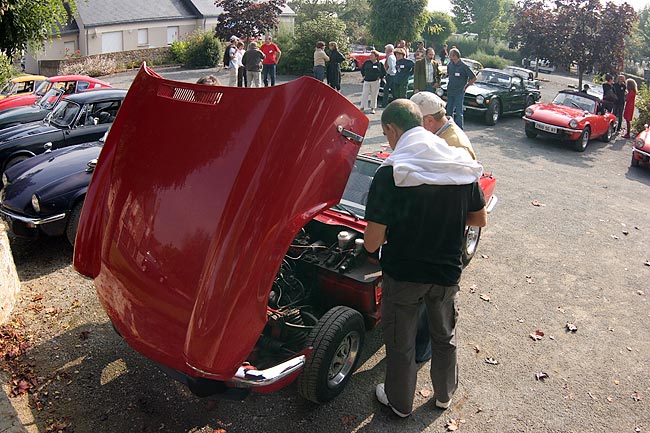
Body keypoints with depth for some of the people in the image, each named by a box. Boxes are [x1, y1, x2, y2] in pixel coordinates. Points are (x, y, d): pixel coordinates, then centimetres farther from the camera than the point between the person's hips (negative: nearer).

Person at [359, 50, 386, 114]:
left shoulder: (379, 64, -1)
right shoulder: (367, 62, 3)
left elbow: (384, 72, 8)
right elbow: (362, 69, 19)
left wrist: (380, 77, 1)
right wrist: (363, 75, 11)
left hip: (375, 82, -1)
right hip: (366, 81, 1)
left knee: (374, 95, 5)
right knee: (364, 94, -3)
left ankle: (372, 108, 16)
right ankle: (362, 108, 3)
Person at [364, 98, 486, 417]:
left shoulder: (390, 173, -23)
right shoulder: (463, 165, -9)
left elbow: (372, 244, -21)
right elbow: (480, 219, 4)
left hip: (402, 275, -4)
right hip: (447, 273, 4)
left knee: (400, 343, 19)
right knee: (445, 337, 27)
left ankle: (400, 403, 41)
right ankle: (445, 394, 50)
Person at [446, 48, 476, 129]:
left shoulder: (464, 66, -13)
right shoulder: (449, 64, 4)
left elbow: (474, 78, -8)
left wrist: (465, 86, -5)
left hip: (459, 92, -6)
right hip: (450, 92, 6)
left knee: (458, 112, -6)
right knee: (449, 110, 12)